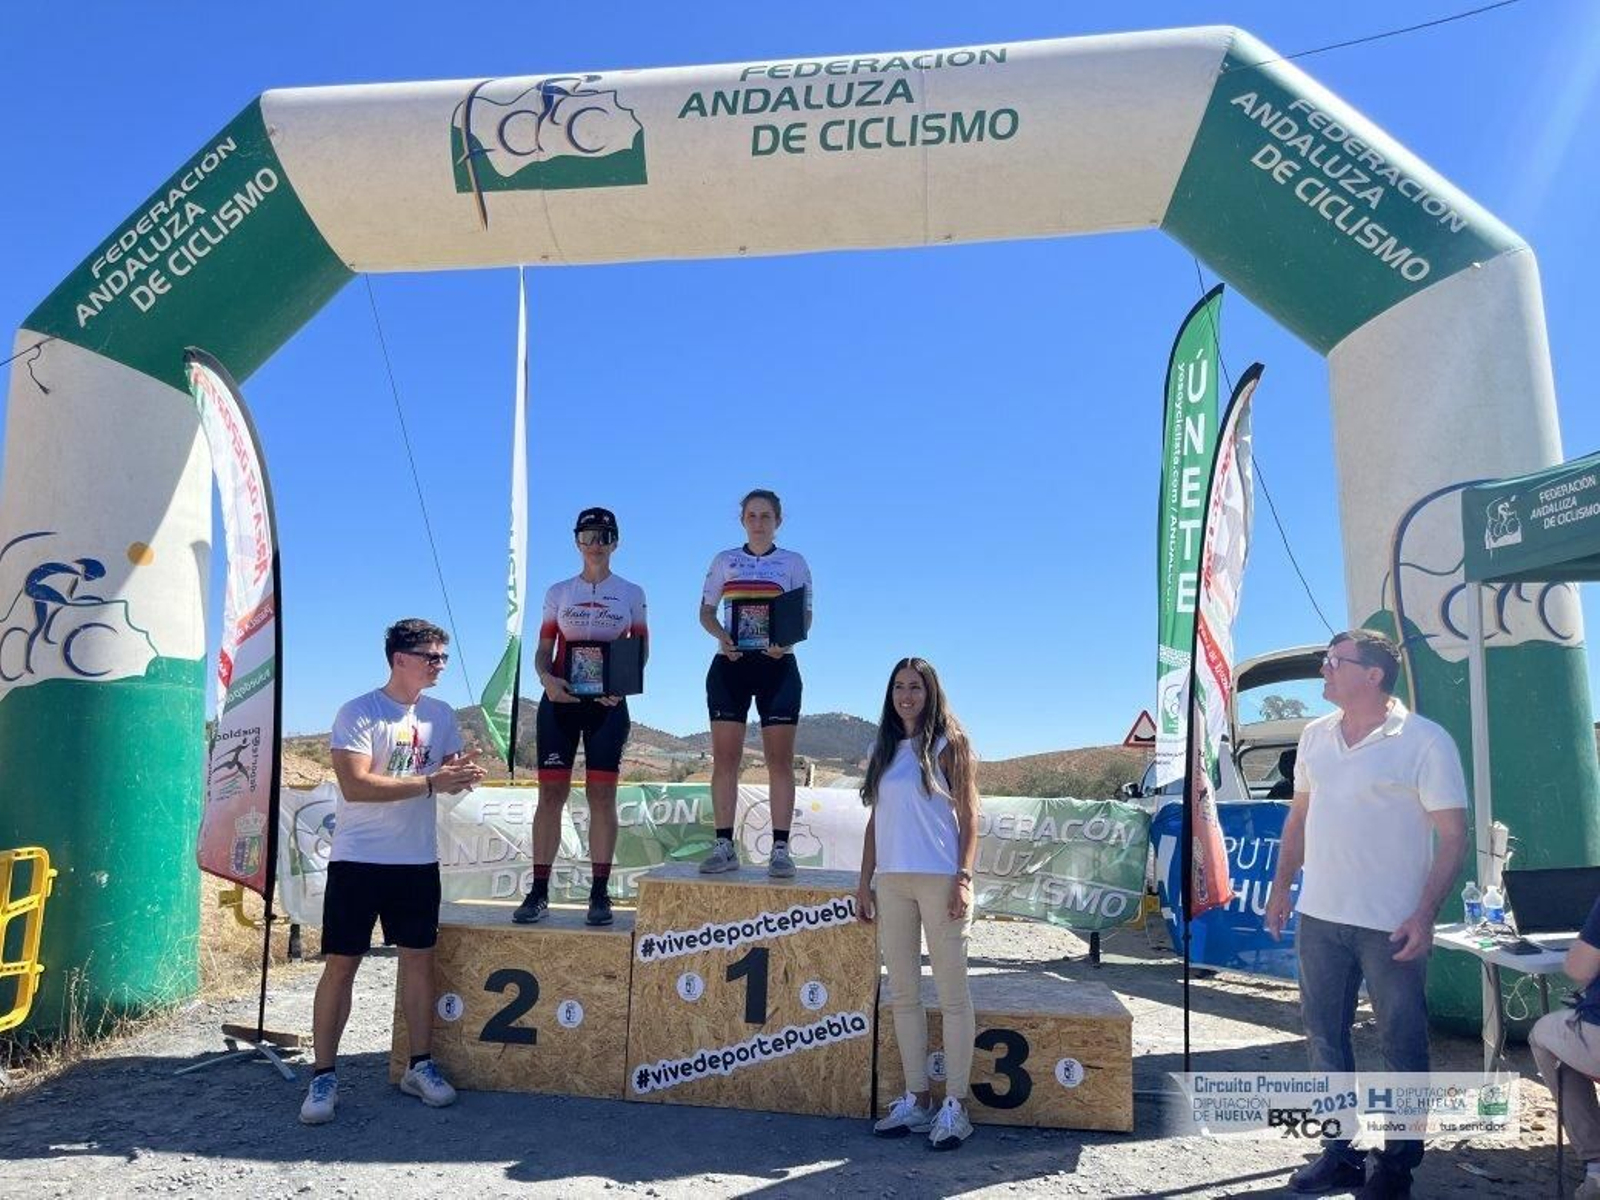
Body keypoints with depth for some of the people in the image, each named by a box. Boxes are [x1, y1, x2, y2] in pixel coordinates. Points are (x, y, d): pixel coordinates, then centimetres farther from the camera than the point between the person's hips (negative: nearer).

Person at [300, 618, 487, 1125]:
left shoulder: (439, 714, 8)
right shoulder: (358, 713, -10)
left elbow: (450, 776, 10)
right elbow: (355, 785, -20)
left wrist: (464, 774, -15)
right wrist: (429, 783, -24)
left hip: (418, 860, 5)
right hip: (358, 860, -5)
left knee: (419, 958, 9)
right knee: (340, 964, 0)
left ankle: (420, 1065, 21)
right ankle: (324, 1077, 11)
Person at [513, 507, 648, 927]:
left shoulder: (632, 594, 7)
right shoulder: (558, 592, 10)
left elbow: (641, 652, 7)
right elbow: (543, 649, 9)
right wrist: (546, 679, -13)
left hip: (608, 703, -1)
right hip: (560, 701, 1)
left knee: (602, 795, -1)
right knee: (551, 792, -1)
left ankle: (599, 893, 5)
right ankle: (539, 891, 4)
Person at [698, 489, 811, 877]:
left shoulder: (794, 563, 9)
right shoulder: (724, 561, 12)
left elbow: (805, 615, 4)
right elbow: (706, 611, 11)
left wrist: (787, 640, -17)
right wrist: (721, 636, -10)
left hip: (777, 665, -1)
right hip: (730, 664, 1)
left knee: (780, 759, -4)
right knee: (724, 757, -2)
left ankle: (780, 849, -2)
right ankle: (724, 846, 3)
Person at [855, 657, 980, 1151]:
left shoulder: (949, 744, -1)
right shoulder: (884, 749, 15)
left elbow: (968, 818, -4)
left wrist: (963, 879, -13)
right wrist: (865, 881, 11)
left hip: (938, 879, -6)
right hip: (891, 881, 6)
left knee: (952, 993, -1)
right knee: (902, 994, 9)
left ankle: (954, 1105, 6)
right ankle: (916, 1099, 18)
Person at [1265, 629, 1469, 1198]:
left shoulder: (1425, 742, -12)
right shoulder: (1316, 735, 6)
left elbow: (1453, 836, -11)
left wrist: (1425, 915, -17)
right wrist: (1282, 885, 13)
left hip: (1392, 925, -6)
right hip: (1320, 916, 6)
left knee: (1403, 1045, 8)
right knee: (1324, 1035, 13)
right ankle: (1341, 1152, 27)